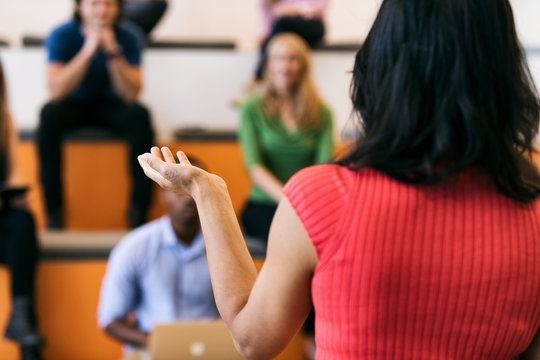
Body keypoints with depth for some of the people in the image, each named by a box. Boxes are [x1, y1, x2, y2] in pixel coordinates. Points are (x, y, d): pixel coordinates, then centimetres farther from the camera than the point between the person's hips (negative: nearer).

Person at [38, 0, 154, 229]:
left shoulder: (128, 37, -12)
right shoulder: (62, 35, -15)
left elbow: (132, 95, -20)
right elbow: (56, 90, -26)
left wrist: (113, 53, -32)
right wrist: (88, 51, -34)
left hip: (111, 105, 1)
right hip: (73, 105, -1)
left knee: (140, 116, -31)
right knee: (49, 114, -33)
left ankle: (139, 210, -24)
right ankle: (54, 210, -27)